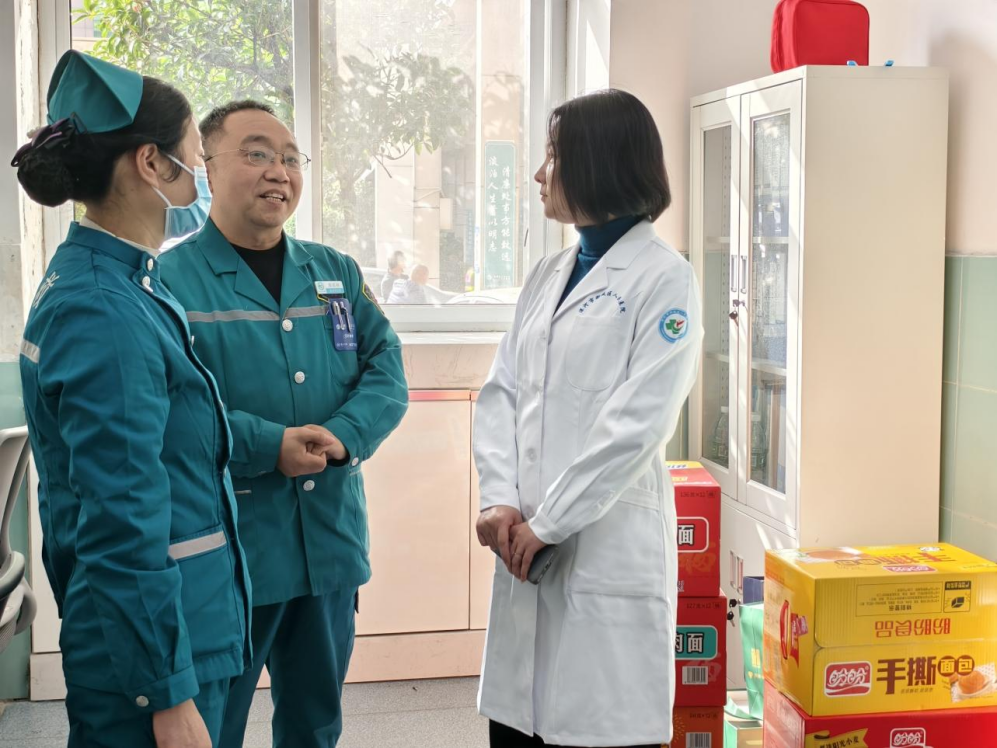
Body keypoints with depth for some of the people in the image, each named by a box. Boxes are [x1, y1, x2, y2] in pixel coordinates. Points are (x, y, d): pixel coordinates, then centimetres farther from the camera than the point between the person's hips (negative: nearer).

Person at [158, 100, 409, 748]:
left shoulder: (336, 273, 10)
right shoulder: (171, 280, -9)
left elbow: (386, 367, 4)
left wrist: (345, 435, -15)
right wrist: (268, 445, -23)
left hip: (332, 544, 5)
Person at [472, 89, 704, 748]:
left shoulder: (663, 277, -7)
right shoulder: (549, 275, 14)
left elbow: (639, 421, -15)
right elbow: (503, 391, 8)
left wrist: (549, 523, -14)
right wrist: (500, 500, -7)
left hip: (609, 546, -6)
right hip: (529, 542, 6)